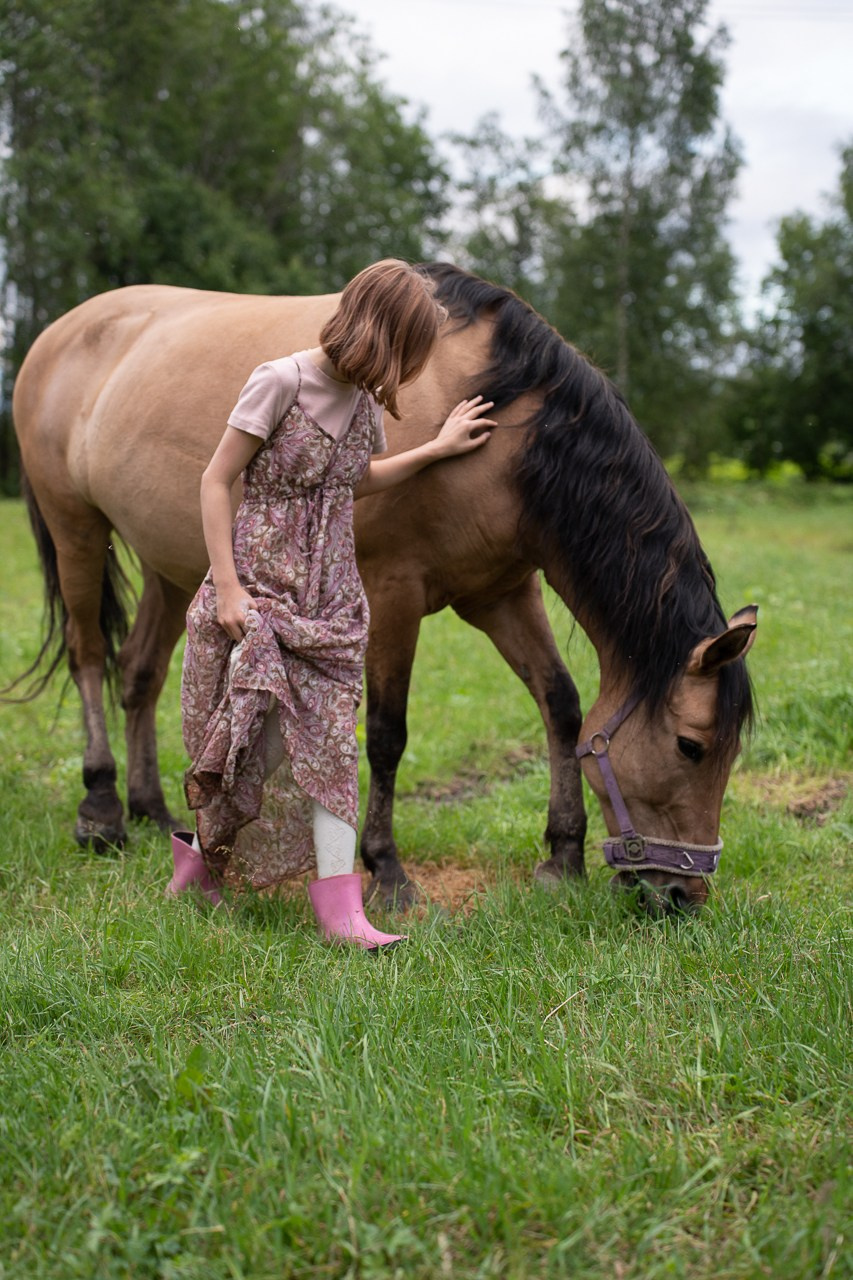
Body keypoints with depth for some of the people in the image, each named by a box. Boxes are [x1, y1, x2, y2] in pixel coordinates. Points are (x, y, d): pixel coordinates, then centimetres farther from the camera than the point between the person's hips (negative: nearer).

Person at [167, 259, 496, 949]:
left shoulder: (365, 398, 6)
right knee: (256, 740, 0)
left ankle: (341, 909, 0)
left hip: (329, 594, 6)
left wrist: (437, 448, 18)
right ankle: (204, 848, 27)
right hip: (259, 583, -6)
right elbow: (216, 482, -12)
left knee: (330, 740, -1)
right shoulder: (281, 381, -15)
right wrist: (228, 590, -16)